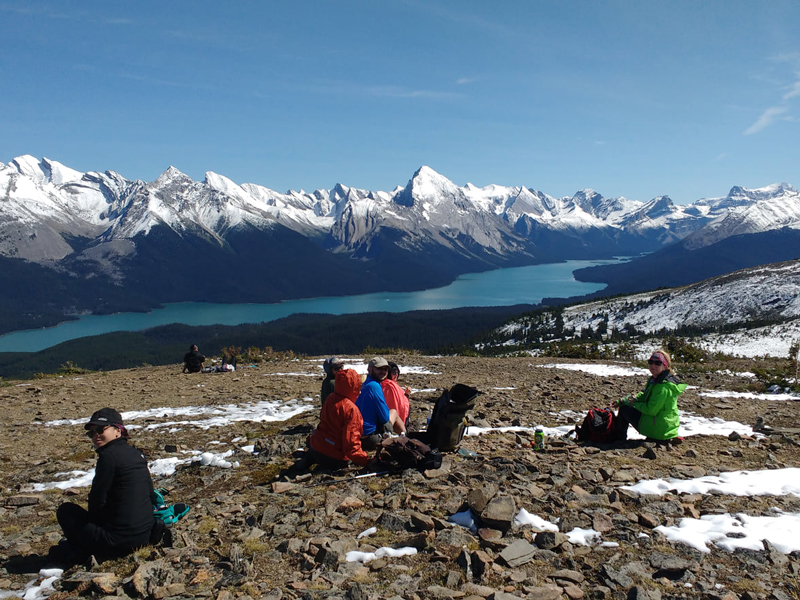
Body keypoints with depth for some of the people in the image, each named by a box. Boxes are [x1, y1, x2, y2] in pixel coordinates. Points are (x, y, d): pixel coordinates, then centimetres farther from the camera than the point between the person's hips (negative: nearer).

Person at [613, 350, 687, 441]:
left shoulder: (662, 387, -26)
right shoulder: (655, 379, 5)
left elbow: (651, 410, -25)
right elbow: (643, 395, 16)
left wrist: (635, 403, -8)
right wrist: (622, 401, 8)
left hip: (658, 429, -10)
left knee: (624, 409, 1)